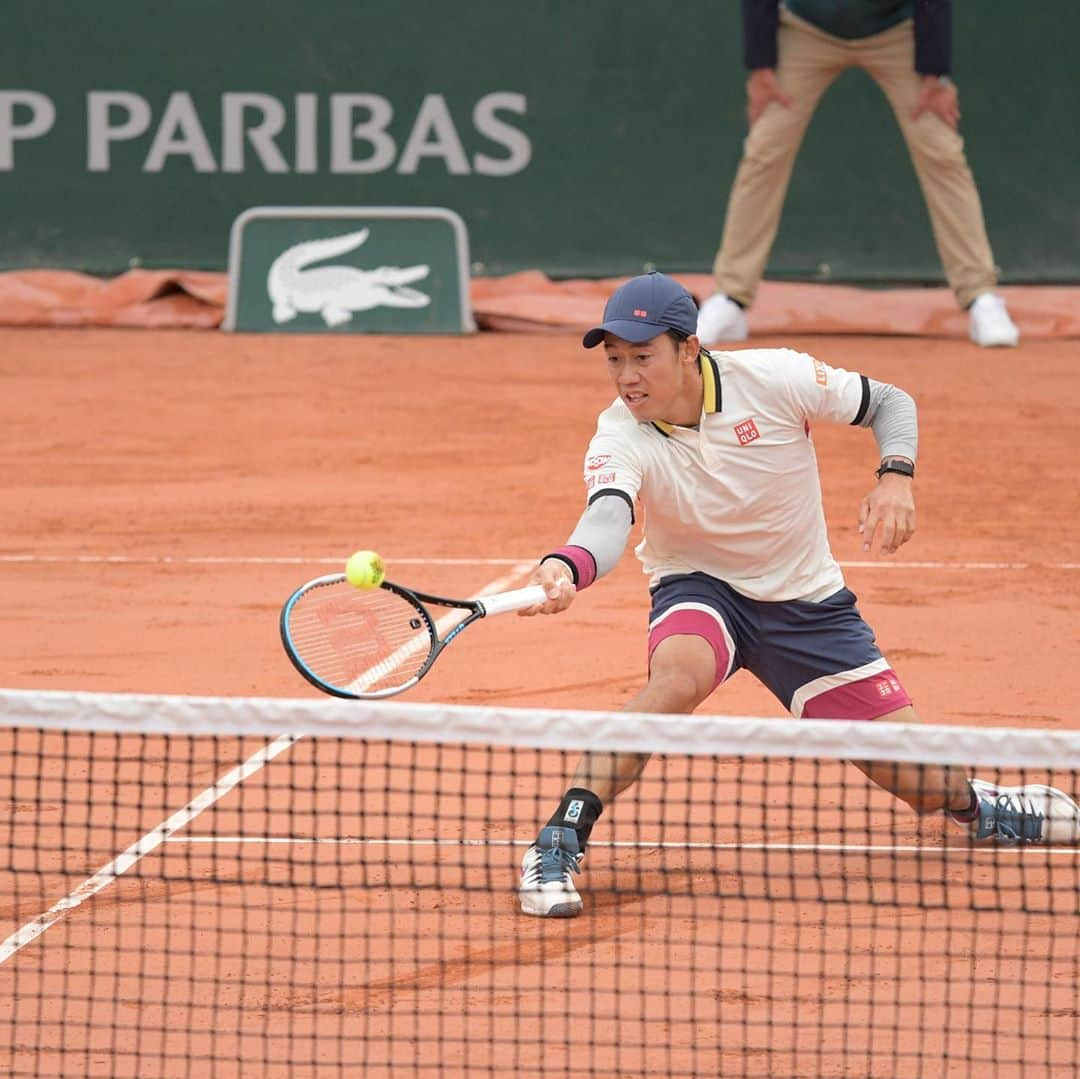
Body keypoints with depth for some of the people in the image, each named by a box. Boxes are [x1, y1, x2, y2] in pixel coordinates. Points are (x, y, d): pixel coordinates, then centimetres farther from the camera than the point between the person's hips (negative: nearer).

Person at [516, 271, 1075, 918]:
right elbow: (609, 517, -43)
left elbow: (890, 403, -5)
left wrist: (896, 477, -25)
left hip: (808, 601, 1)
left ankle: (975, 805, 35)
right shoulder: (620, 440, -23)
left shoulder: (774, 379, -20)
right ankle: (560, 844, -33)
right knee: (679, 677, -39)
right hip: (700, 593, -1)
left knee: (923, 785, -2)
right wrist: (565, 569, -66)